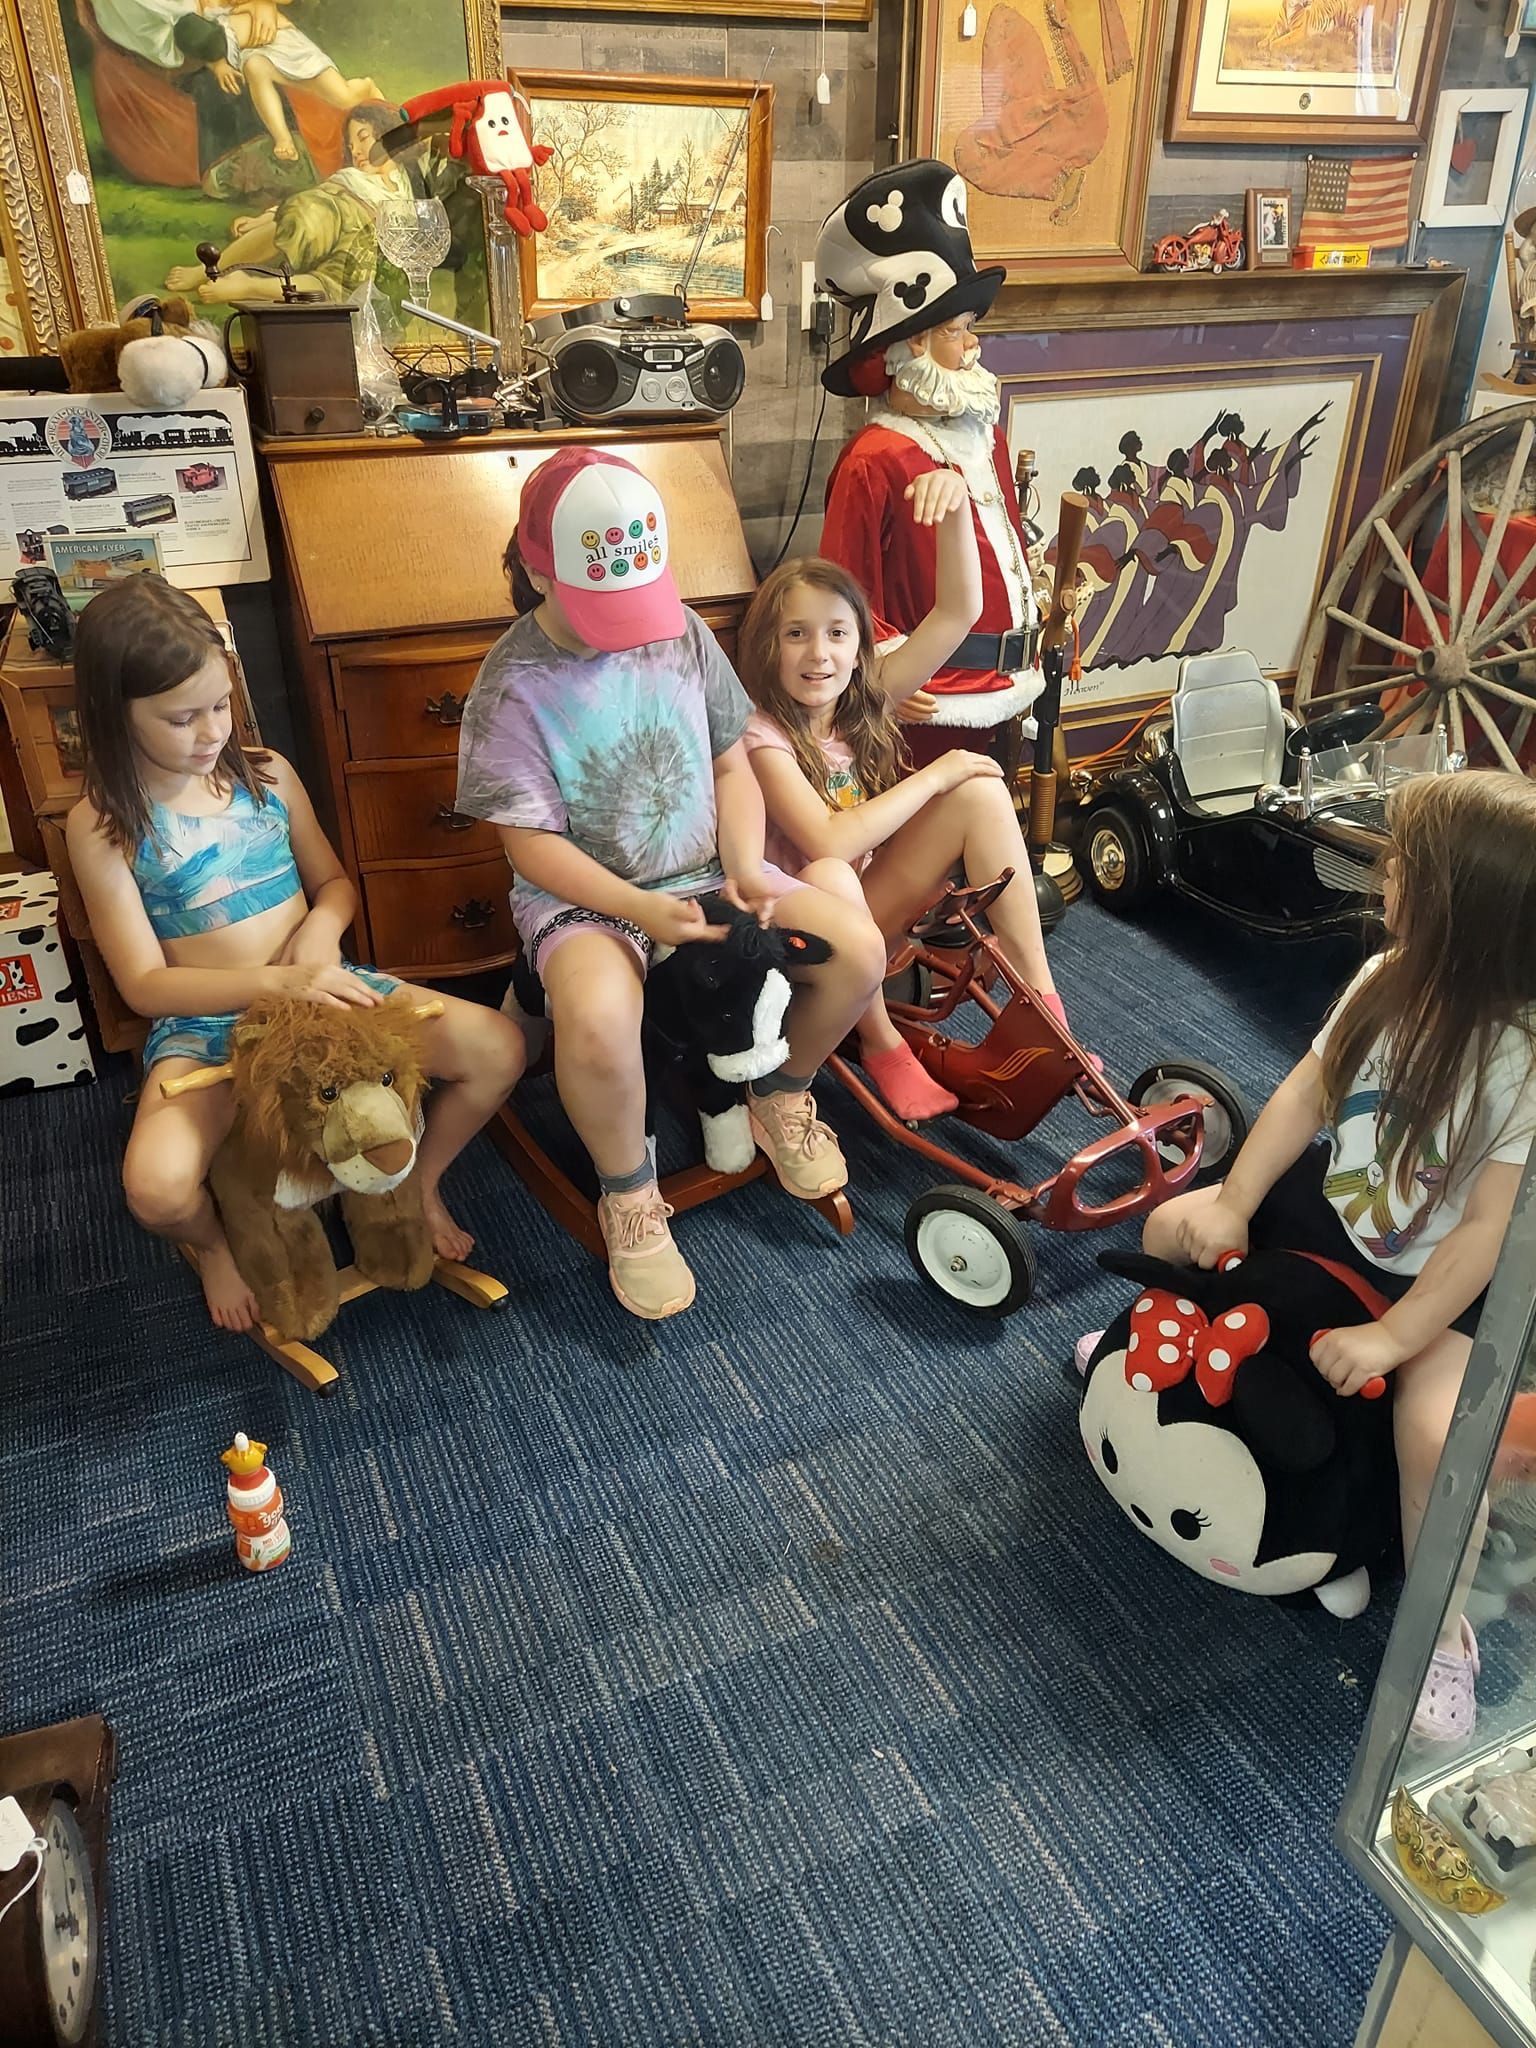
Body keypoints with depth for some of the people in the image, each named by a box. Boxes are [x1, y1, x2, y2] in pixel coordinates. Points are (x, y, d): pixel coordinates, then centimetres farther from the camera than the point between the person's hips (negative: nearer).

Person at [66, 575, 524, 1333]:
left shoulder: (267, 774, 1)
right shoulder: (102, 827, -9)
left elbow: (334, 881, 13)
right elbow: (144, 984, -13)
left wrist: (322, 928, -13)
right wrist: (279, 983, -28)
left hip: (317, 987, 3)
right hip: (204, 1023, -3)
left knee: (496, 1047, -15)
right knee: (157, 1187, -32)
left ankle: (421, 1181, 15)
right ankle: (214, 1244, 9)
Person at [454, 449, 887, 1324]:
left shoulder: (683, 632, 0)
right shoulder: (513, 686, -13)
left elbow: (732, 763, 6)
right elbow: (533, 844, -13)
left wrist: (746, 867, -12)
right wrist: (642, 910, -26)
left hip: (706, 870, 5)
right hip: (583, 892, -4)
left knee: (859, 948, -15)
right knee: (599, 1021, -38)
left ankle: (782, 1095, 15)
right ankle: (630, 1199, -7)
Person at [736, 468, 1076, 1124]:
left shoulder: (867, 703, -1)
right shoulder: (762, 736, -18)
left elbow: (959, 611, -9)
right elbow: (829, 844, -31)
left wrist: (954, 507, -25)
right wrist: (935, 776, -21)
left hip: (872, 908, 6)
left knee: (981, 792, -14)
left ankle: (1038, 1002, -14)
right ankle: (882, 1044, -16)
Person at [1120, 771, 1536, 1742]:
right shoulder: (1387, 982, -12)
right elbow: (1305, 1091, -6)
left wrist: (1392, 1337, -27)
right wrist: (1232, 1205, -12)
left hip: (1441, 1279, -6)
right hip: (1332, 1205, 6)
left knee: (1434, 1430, -26)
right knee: (1174, 1227, 2)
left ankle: (1443, 1629, 0)